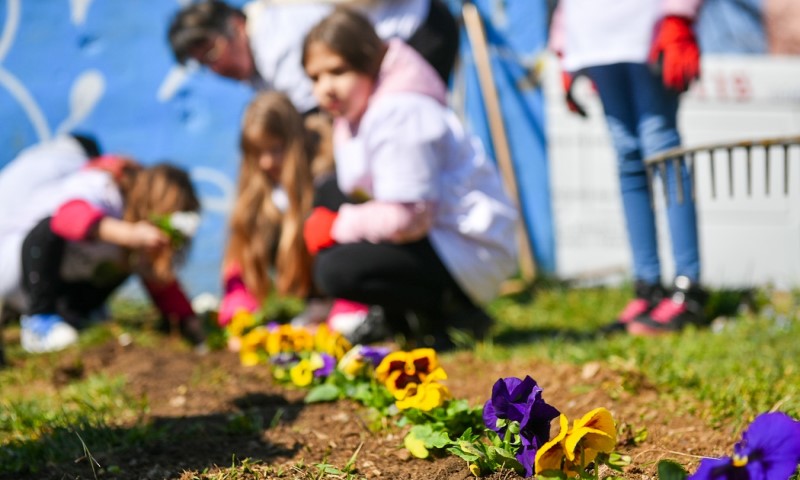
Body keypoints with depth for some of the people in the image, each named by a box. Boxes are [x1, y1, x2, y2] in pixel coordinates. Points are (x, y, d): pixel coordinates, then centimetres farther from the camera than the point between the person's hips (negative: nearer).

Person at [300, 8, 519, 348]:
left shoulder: (398, 114, -21)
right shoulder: (355, 112, 11)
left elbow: (405, 219, -26)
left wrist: (338, 226, -13)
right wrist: (327, 222, -4)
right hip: (431, 234, 11)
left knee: (335, 271, -24)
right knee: (328, 196, 9)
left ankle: (455, 312, -8)